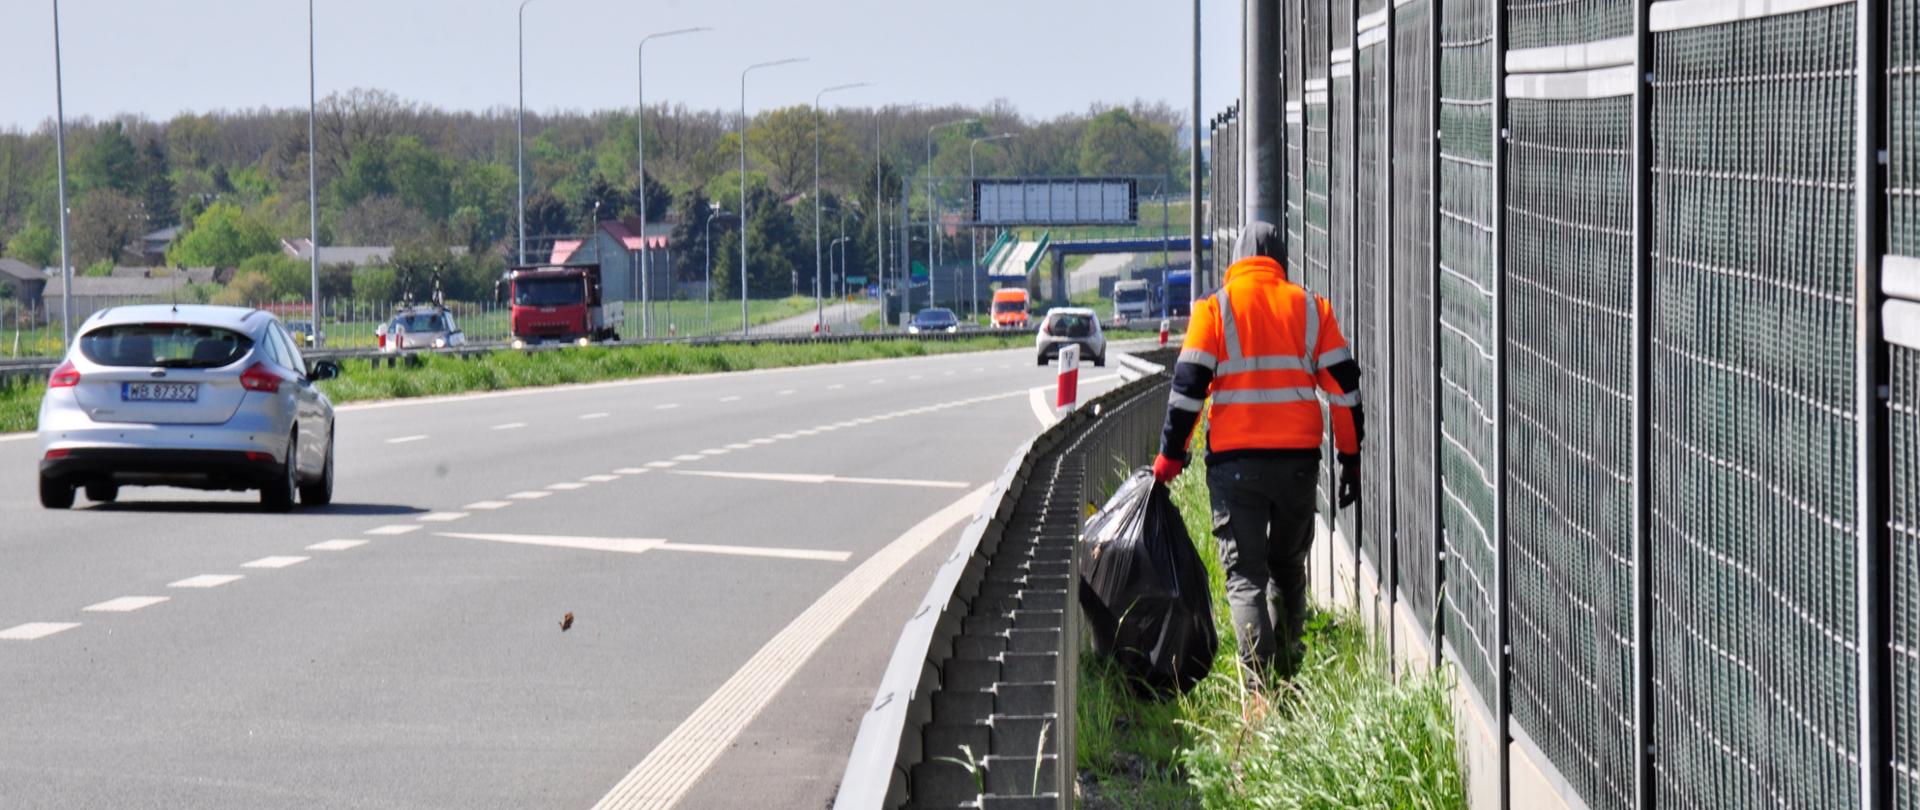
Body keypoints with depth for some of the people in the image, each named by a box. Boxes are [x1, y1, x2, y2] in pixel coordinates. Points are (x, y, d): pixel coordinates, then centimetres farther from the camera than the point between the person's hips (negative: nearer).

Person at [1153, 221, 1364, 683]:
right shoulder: (1310, 308, 7)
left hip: (1235, 460, -2)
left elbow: (1188, 386, -6)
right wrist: (1351, 456, 13)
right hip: (1298, 459, 3)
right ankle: (1287, 676, 24)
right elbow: (1343, 385, 7)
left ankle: (1260, 685, -16)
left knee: (1245, 575, -1)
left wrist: (1171, 454, 1)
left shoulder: (1215, 308, -1)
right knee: (1288, 568, 20)